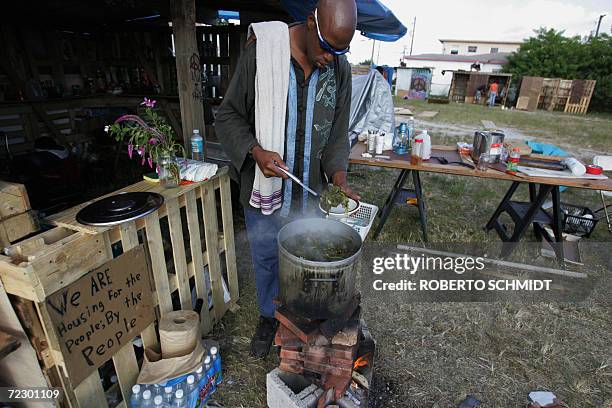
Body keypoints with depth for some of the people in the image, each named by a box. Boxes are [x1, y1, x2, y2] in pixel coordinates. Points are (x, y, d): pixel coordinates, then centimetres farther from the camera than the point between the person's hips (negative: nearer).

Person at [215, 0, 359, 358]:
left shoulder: (340, 70, -3)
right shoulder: (260, 54, -14)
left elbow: (337, 133, 4)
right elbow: (228, 116, -7)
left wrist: (339, 174, -11)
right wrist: (255, 152, -24)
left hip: (308, 192, 3)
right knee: (266, 260, 16)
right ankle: (269, 318, 44)